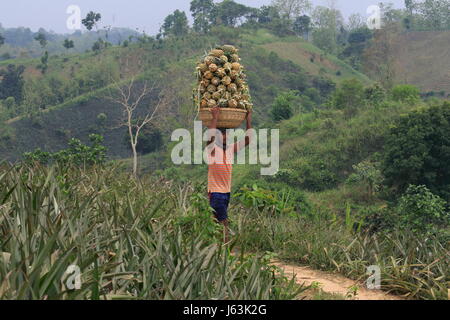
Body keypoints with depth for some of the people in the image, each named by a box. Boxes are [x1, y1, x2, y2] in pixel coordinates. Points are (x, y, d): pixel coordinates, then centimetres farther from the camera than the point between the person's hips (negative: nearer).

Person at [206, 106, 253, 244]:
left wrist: (248, 121, 7)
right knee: (224, 223, -11)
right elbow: (210, 137, -30)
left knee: (217, 223, 13)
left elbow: (247, 140, 12)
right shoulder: (213, 150, -10)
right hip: (216, 192, -7)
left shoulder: (231, 149, 9)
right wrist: (215, 117, -27)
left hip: (227, 192, 7)